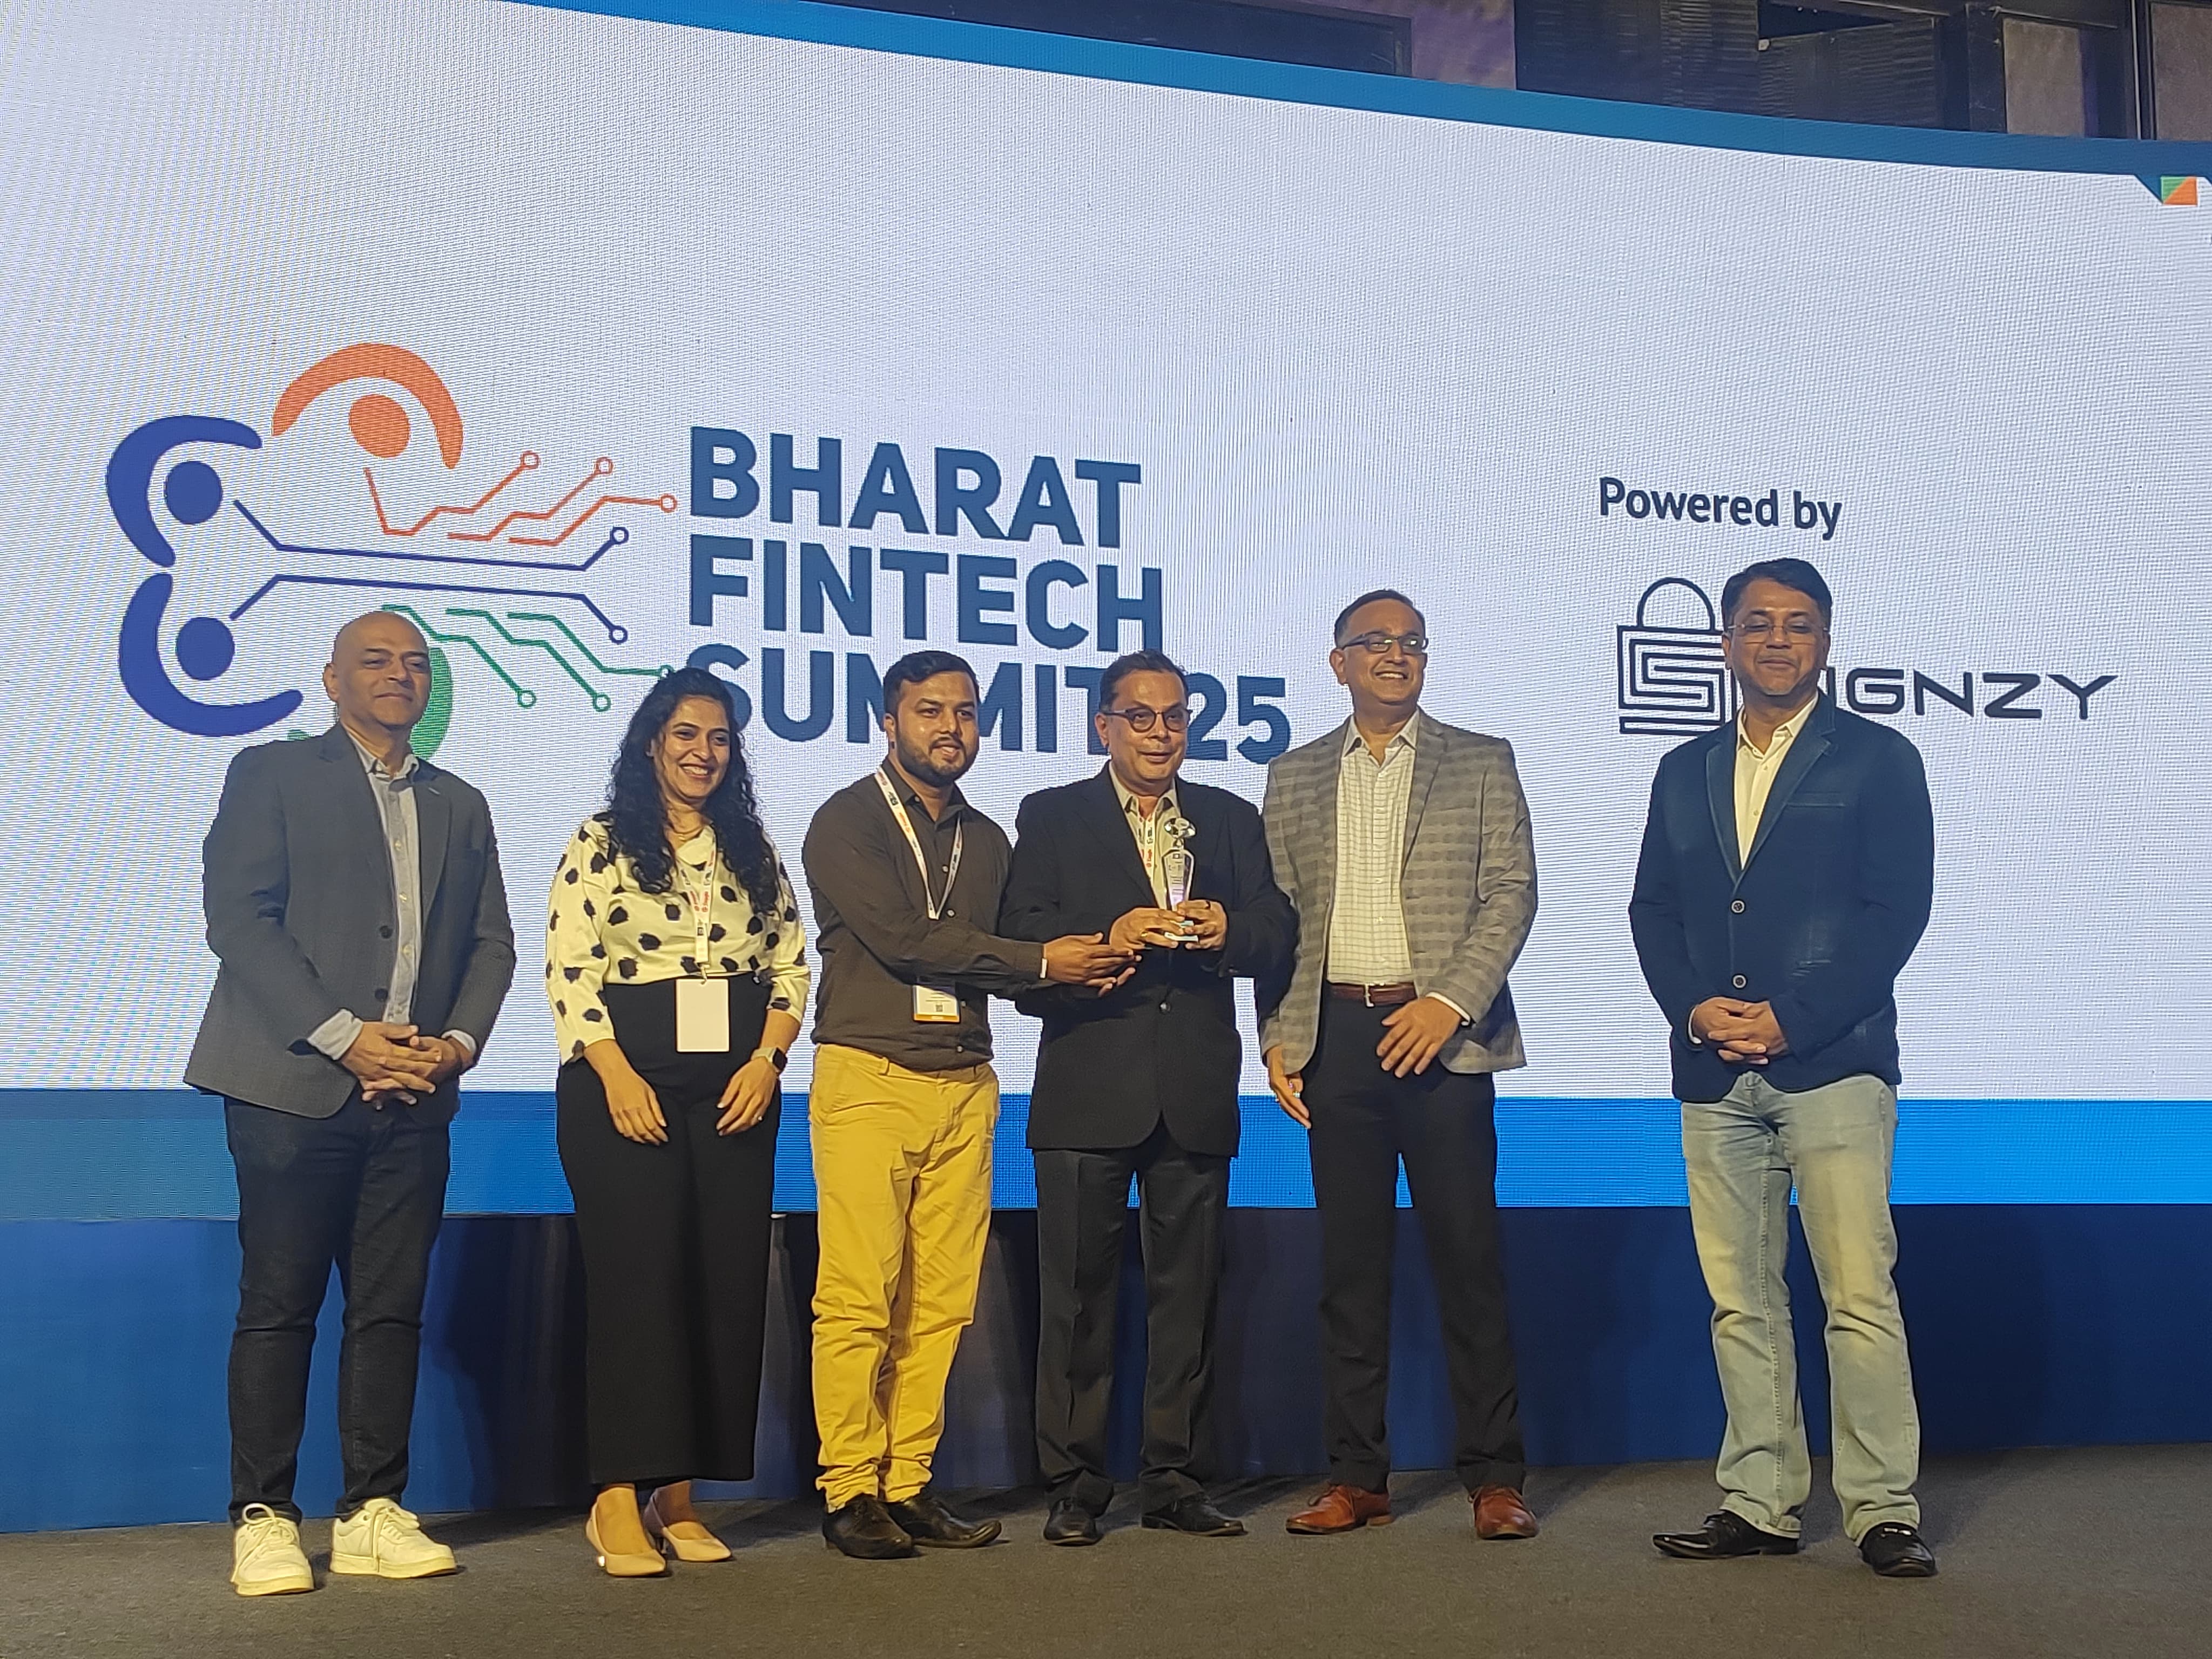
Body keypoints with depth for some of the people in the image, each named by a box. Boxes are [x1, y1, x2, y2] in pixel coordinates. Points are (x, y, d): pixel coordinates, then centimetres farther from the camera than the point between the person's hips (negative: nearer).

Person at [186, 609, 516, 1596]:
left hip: (412, 1096, 4)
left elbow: (491, 942, 16)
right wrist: (344, 1037, -12)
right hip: (294, 1086, -4)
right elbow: (238, 918, -6)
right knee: (279, 1305, -2)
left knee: (392, 1309, 4)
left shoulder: (459, 805, 19)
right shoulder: (272, 774, 5)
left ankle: (373, 1513, 10)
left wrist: (457, 1043, -3)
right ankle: (263, 1521, 5)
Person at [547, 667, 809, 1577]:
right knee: (637, 1274, -8)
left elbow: (791, 966, 10)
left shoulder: (755, 852, 14)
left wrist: (766, 1060, -6)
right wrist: (615, 1075, -15)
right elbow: (567, 968, -5)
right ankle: (618, 1500, -5)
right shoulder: (600, 843, 3)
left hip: (736, 1090, 4)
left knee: (726, 1281, 0)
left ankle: (678, 1496, 7)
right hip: (624, 1082, -4)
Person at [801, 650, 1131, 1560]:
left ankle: (908, 1483, 10)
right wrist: (1041, 962, -11)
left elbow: (1003, 959, 16)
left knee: (942, 1300, 2)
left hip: (964, 1084, 5)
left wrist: (1087, 961, -6)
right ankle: (850, 1490, 1)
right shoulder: (845, 823, 1)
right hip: (869, 1078, -5)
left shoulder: (986, 839, 20)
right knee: (859, 1298, -7)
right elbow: (902, 938, -11)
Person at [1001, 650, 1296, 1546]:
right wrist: (1109, 935, -20)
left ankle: (1175, 1479, 16)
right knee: (1078, 1288, 0)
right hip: (1088, 1087, -2)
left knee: (1188, 1289, 7)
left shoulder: (1231, 820, 16)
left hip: (1196, 1092, 3)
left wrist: (1229, 930, -14)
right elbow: (1021, 937, -4)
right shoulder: (1051, 817, 8)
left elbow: (1278, 935, 7)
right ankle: (1075, 1484, 8)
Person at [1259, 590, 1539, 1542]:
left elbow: (1512, 893, 0)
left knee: (1467, 1255, -2)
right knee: (1350, 1260, 4)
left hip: (1441, 1032, -2)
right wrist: (1277, 1040, 2)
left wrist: (1449, 1003, -13)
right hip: (1336, 1034, 2)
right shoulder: (1294, 778, 14)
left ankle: (1494, 1476, 6)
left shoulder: (1481, 764, 8)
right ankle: (1356, 1477, 11)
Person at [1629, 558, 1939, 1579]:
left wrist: (1791, 1019, -13)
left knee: (1860, 1296, -8)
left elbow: (1898, 909, -4)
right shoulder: (1685, 772, 18)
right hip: (1713, 1073, 4)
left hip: (1832, 1062, -4)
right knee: (1740, 1301, 6)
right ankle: (1759, 1505, 13)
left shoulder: (1877, 759, 4)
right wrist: (1693, 1008, -5)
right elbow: (1652, 911, 14)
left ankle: (1882, 1510, 0)